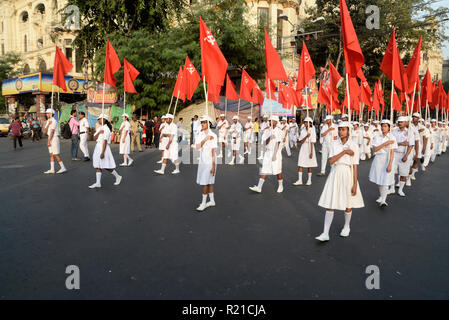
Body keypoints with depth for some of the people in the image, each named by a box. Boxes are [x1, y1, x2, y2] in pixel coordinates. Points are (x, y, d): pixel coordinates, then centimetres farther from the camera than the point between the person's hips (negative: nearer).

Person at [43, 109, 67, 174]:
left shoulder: (53, 121, -15)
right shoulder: (48, 121, 14)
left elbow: (52, 132, -20)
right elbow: (45, 131, 4)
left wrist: (48, 141, -21)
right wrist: (48, 124, -12)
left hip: (54, 139, -9)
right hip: (51, 139, 9)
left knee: (55, 155, -9)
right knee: (51, 154, 7)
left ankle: (63, 168, -4)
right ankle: (52, 170, 8)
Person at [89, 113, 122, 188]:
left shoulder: (106, 129, -13)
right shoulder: (99, 128, 13)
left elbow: (105, 141, -18)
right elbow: (94, 138, 6)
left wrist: (102, 152, -22)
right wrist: (99, 132, -14)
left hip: (104, 148, -8)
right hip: (98, 147, 8)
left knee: (107, 167, -2)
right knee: (98, 166, 5)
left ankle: (118, 177, 17)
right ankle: (98, 183, 6)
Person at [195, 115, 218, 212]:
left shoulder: (213, 136, -11)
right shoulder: (200, 134, 7)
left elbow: (213, 151, -13)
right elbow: (198, 147, -5)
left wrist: (213, 166, -14)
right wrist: (205, 139, -20)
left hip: (209, 162, -6)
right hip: (202, 161, 6)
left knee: (205, 183, -4)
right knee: (209, 182, 14)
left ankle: (203, 203, 5)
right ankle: (212, 201, 25)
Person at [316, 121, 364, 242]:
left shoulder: (353, 146, -4)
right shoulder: (334, 144, 3)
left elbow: (355, 166, -4)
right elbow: (331, 161, -9)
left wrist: (355, 184, -7)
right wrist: (344, 152, -16)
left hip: (347, 175, -2)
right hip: (335, 175, 2)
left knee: (347, 205, 13)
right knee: (329, 205, -2)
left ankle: (347, 227, 37)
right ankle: (325, 234, -1)